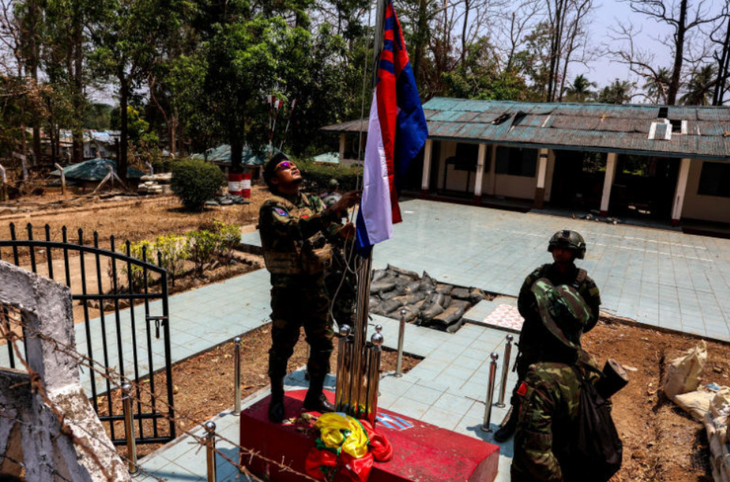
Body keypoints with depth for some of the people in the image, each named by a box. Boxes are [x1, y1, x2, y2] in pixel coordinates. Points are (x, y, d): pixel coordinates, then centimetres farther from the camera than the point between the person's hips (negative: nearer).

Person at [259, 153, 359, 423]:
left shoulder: (312, 203, 9)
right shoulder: (272, 208, -13)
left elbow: (327, 227, -4)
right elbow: (297, 229, -31)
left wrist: (341, 230, -27)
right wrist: (334, 211, -41)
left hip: (316, 286, 6)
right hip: (287, 290, -6)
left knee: (322, 344, 14)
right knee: (282, 347, 9)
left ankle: (315, 396, 35)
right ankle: (277, 399, 30)